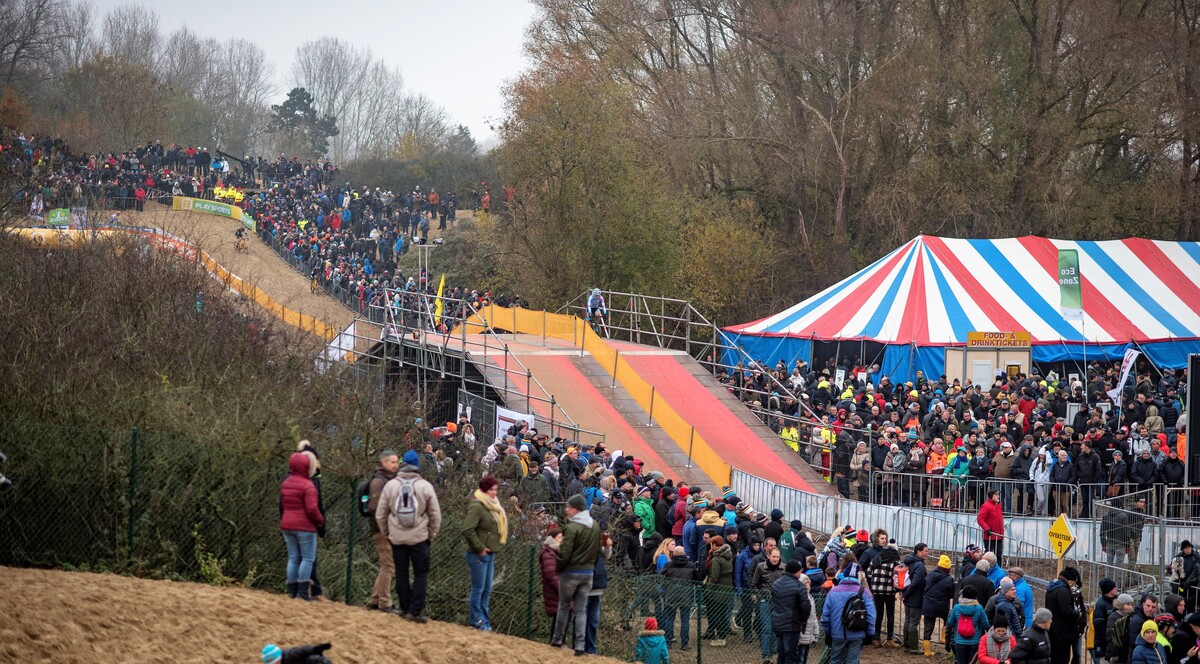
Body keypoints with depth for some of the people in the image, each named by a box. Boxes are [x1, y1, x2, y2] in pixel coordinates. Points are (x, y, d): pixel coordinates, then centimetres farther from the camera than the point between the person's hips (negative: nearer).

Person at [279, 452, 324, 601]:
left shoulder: (285, 484, 8)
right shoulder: (307, 485, -15)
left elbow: (281, 506, 16)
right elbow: (312, 509, -19)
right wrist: (320, 521, -4)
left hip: (287, 526, 7)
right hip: (305, 527, -7)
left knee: (293, 558, 12)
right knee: (308, 558, -2)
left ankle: (292, 591, 10)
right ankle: (303, 591, -9)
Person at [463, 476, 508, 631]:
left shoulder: (492, 507, 15)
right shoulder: (477, 507, -14)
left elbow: (498, 528, 25)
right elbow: (467, 530, -22)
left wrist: (499, 546, 10)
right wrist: (480, 548, -18)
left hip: (490, 554, 9)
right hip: (478, 555, -9)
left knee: (487, 590, 12)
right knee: (478, 589, -2)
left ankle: (484, 621, 18)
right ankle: (476, 621, 3)